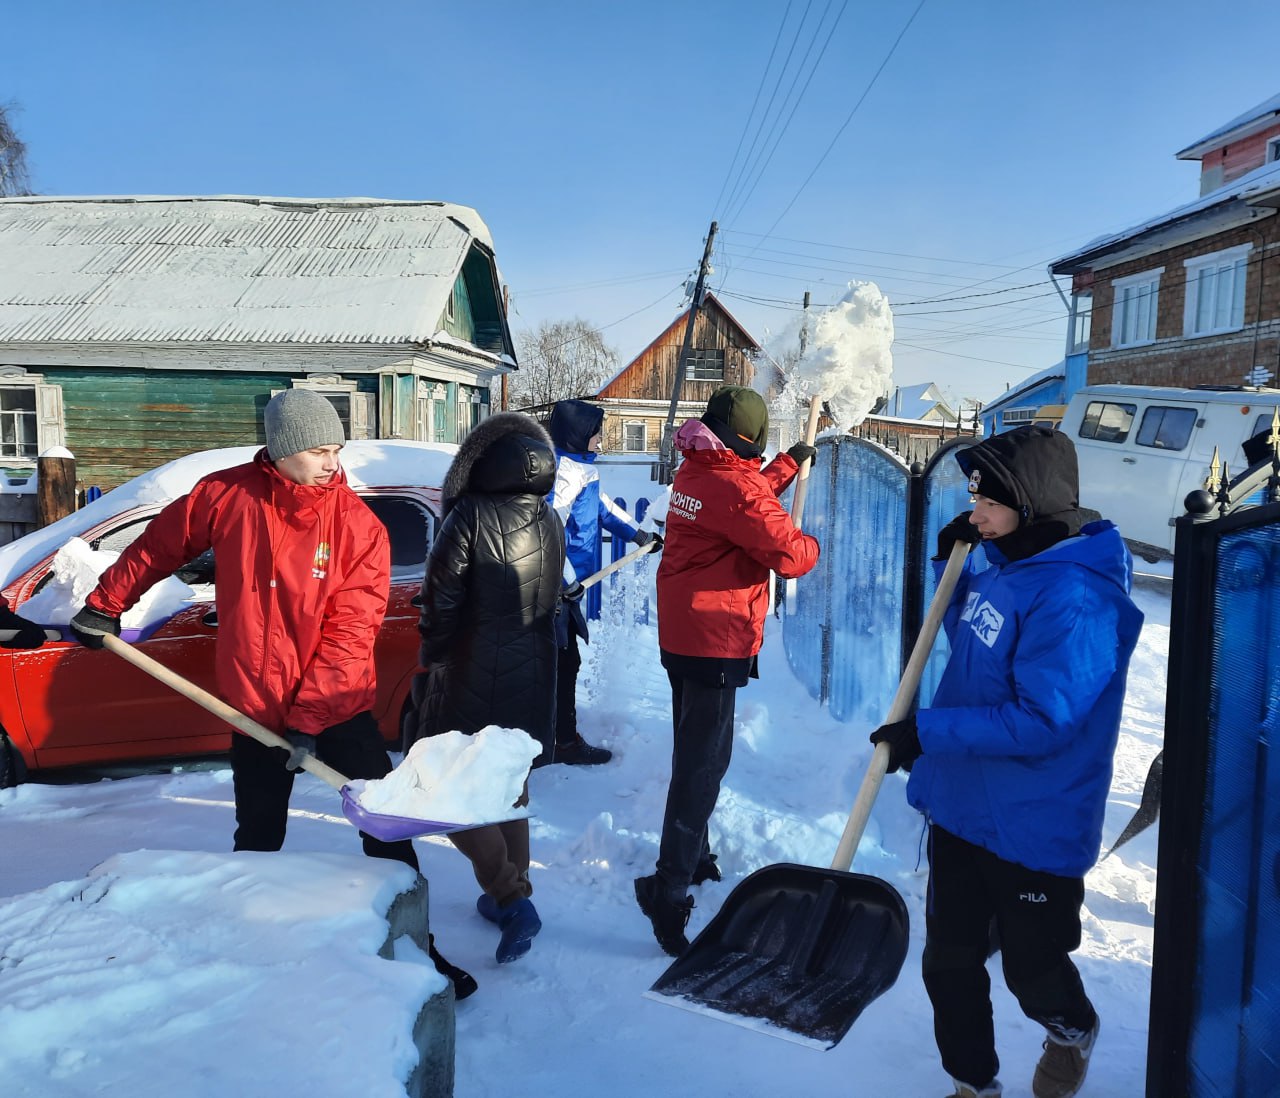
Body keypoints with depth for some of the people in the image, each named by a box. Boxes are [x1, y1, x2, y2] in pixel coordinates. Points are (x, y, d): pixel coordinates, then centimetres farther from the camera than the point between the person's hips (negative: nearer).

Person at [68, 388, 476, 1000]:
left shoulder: (359, 526, -14)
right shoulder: (225, 495, -8)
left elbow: (349, 632, -16)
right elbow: (158, 547, 11)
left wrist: (310, 721, -18)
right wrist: (104, 605, 19)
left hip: (339, 710, -1)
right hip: (256, 708, 2)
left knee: (385, 829, 1)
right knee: (258, 840, 17)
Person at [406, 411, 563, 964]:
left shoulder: (470, 516, -18)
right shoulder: (549, 521, 2)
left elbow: (441, 600, -16)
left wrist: (430, 663, -3)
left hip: (472, 681, -7)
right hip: (531, 682, 7)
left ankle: (513, 900, -1)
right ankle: (508, 895, 33)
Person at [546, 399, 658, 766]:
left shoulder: (578, 467, 13)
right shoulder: (566, 471, -18)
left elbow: (603, 506, 26)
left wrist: (640, 535, 31)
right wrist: (568, 580, -23)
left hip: (564, 585, 10)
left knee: (564, 660, 17)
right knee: (563, 661, 0)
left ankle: (562, 736, 30)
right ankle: (565, 742, 12)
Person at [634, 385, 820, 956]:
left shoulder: (696, 472, 8)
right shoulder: (734, 485, -20)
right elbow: (789, 554, -20)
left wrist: (789, 463, 35)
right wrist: (811, 544, 2)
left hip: (682, 636, 10)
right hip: (715, 642, -10)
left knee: (695, 753, 22)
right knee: (703, 763, -6)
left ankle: (691, 857, 39)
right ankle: (669, 890, -5)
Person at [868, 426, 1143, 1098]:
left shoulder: (1075, 597, -25)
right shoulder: (1002, 564, 3)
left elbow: (1040, 721, -28)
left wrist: (928, 732, -24)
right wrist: (951, 565, 3)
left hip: (1030, 830, -8)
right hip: (960, 805, 8)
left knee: (1032, 967, 16)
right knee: (949, 961, 18)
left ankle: (1073, 1032, 49)